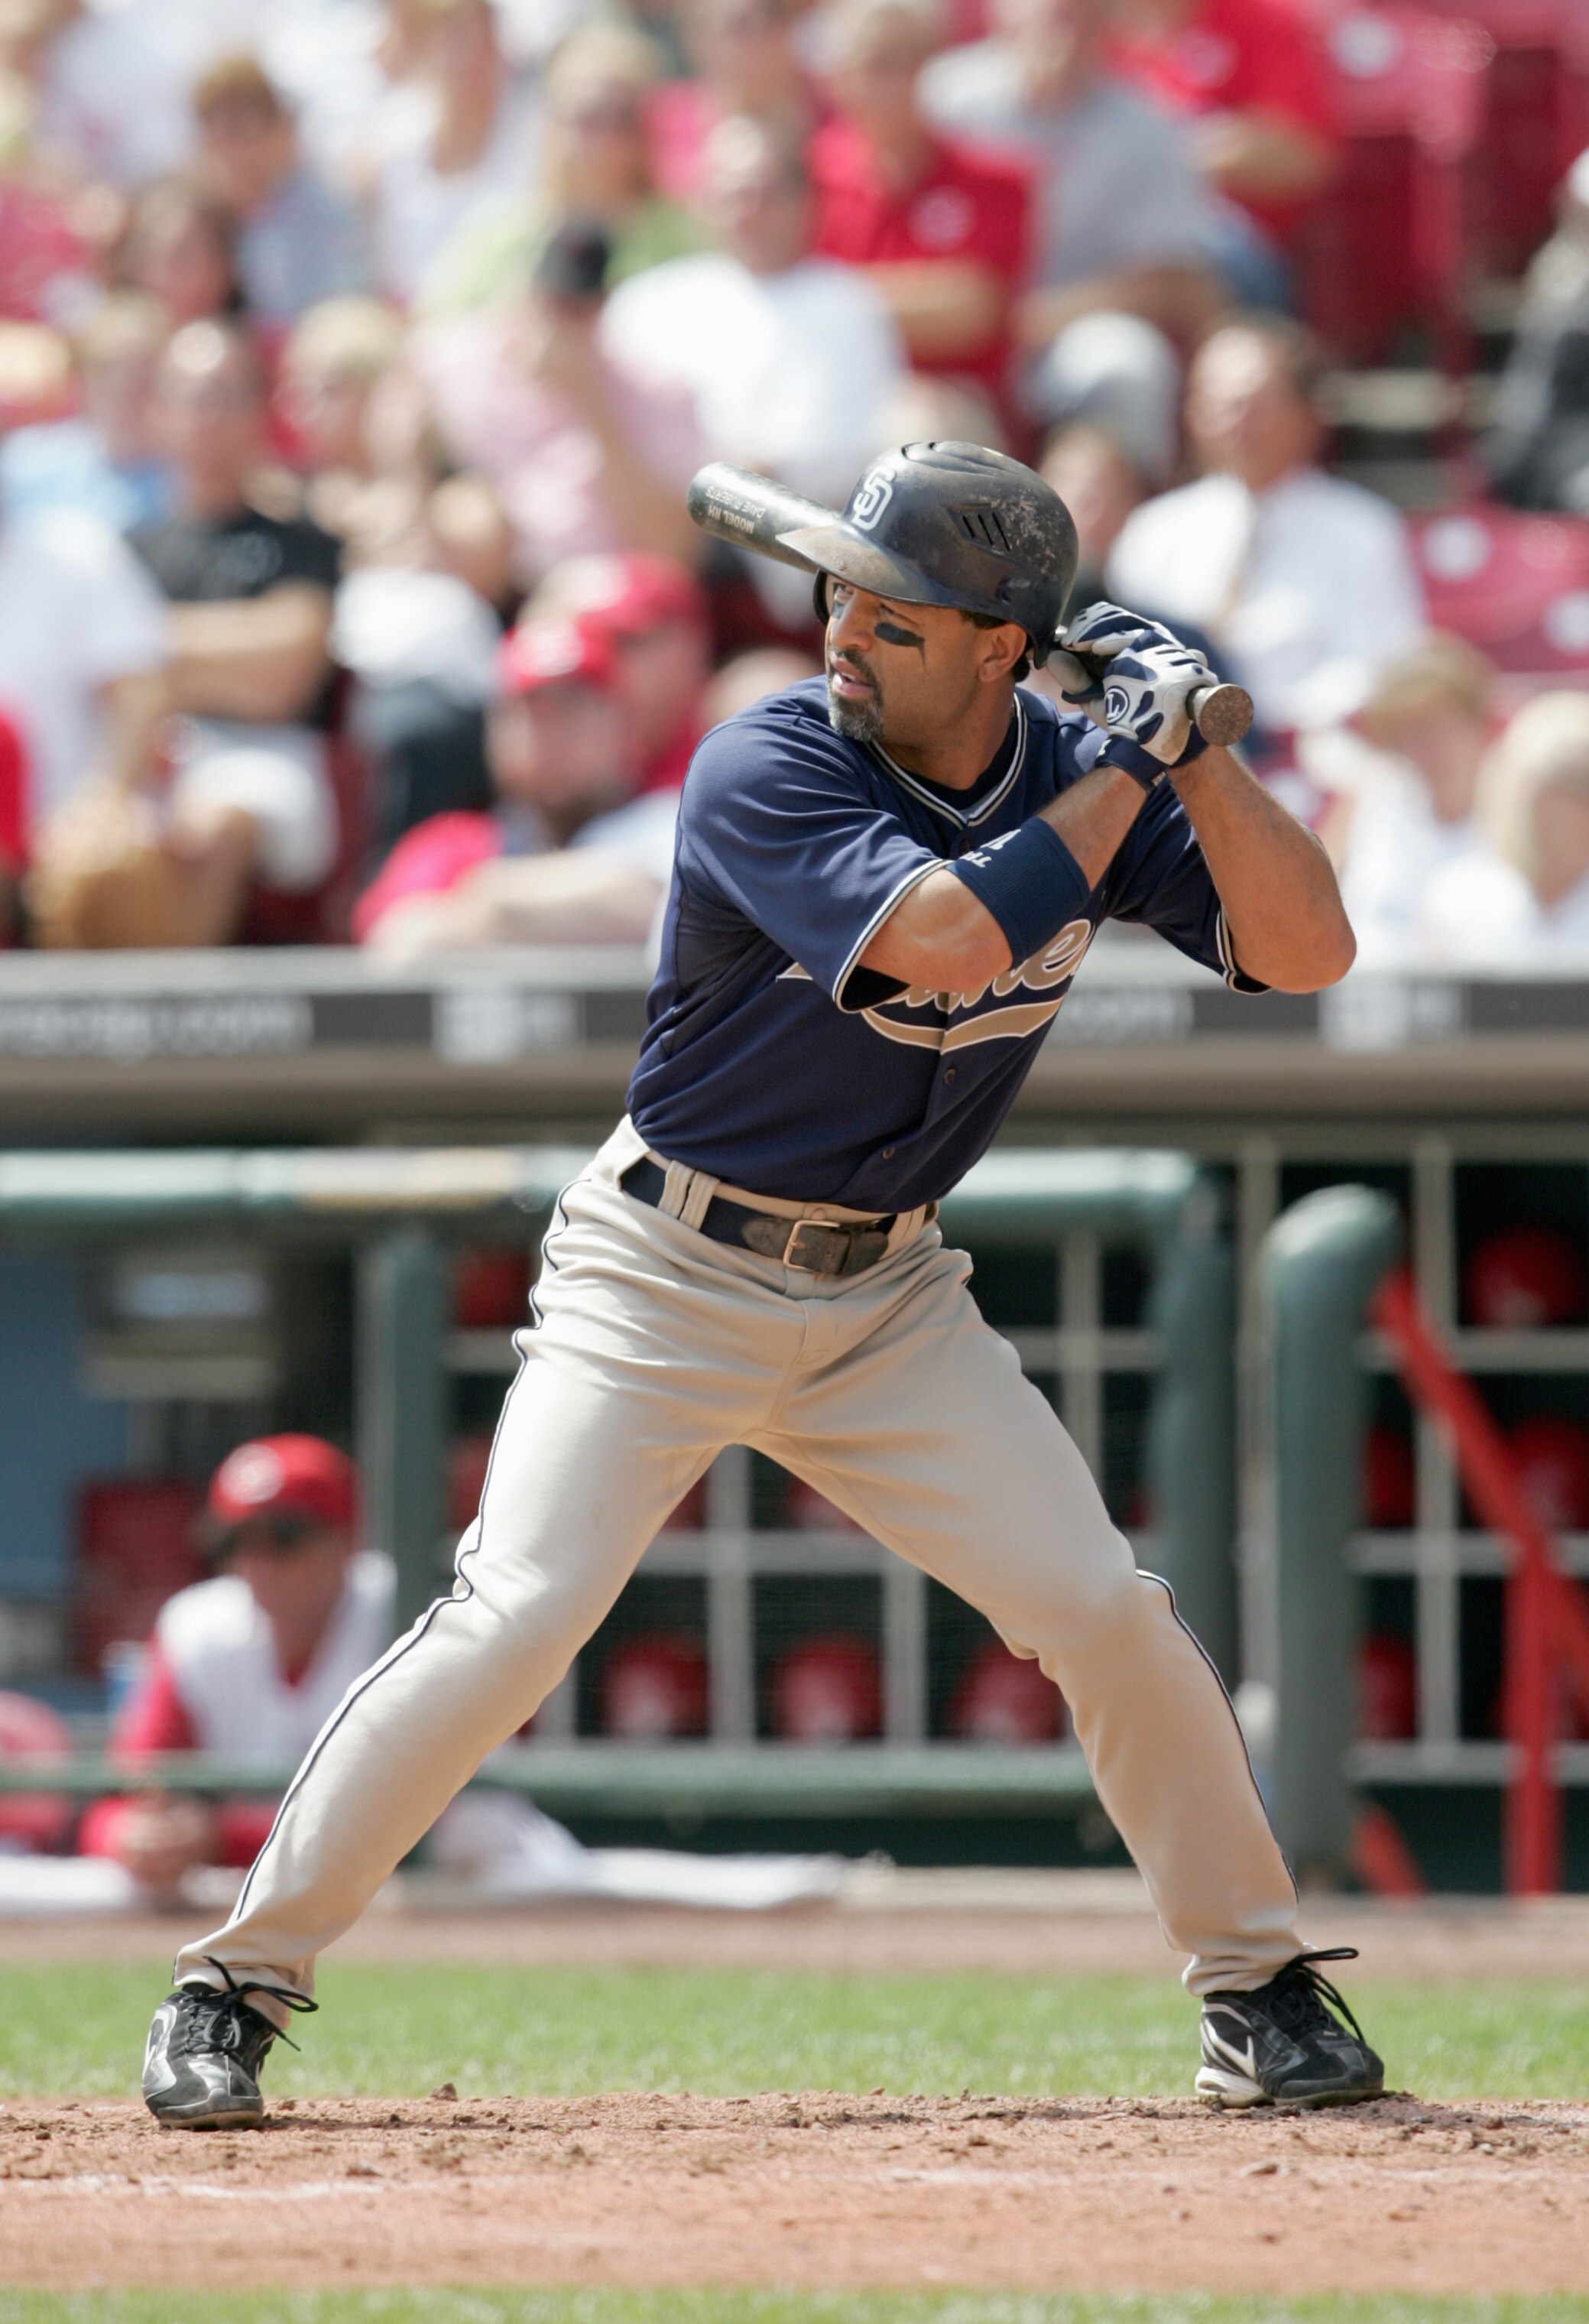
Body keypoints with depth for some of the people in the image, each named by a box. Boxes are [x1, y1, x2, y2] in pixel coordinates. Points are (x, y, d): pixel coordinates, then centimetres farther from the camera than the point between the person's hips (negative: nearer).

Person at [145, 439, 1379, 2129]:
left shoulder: (1081, 779, -3)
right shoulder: (768, 769, -19)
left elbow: (1305, 952, -7)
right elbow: (946, 939, -33)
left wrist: (1196, 751, -19)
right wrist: (1125, 767, -24)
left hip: (885, 1294, 4)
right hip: (668, 1277, -4)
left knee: (1104, 1611, -6)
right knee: (513, 1619, -18)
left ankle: (1259, 1988, 13)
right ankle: (239, 1978, -6)